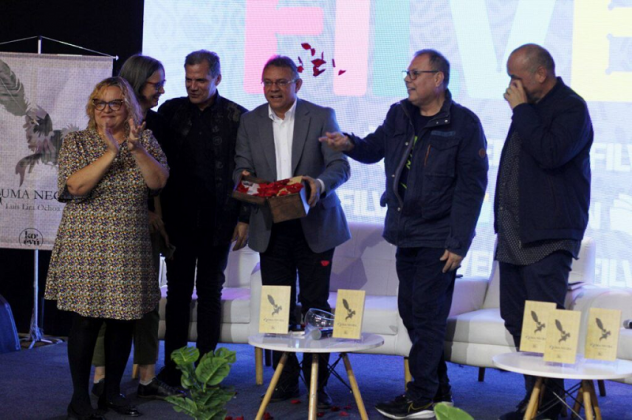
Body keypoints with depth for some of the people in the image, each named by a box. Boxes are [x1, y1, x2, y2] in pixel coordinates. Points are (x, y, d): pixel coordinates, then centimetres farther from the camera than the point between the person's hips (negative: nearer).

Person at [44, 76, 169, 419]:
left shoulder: (145, 140, 7)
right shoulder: (76, 143, -1)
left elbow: (158, 182, -6)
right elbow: (75, 186, -16)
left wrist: (137, 149, -19)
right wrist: (111, 152, -22)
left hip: (130, 247, 3)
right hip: (87, 245, -3)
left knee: (124, 321, 7)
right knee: (86, 320, -2)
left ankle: (112, 392, 21)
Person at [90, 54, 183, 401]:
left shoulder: (157, 123, 11)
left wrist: (159, 217, 4)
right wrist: (146, 213, -7)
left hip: (148, 221, 5)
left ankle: (148, 378, 9)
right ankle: (101, 378, 7)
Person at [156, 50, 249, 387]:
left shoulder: (236, 116, -1)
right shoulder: (170, 111, 4)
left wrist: (244, 218, -3)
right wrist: (156, 211, 0)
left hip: (218, 219, -1)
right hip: (178, 217, 1)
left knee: (210, 291, 7)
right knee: (178, 290, 5)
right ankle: (173, 367, 11)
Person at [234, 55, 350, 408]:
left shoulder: (321, 117, -1)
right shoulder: (251, 122, 8)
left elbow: (340, 166, -6)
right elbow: (242, 167, 8)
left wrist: (320, 183, -27)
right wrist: (244, 178, -16)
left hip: (314, 227, -3)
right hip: (271, 229, 3)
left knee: (315, 305, 0)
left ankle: (318, 382, 9)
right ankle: (286, 380, 16)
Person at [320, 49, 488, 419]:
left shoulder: (464, 124, -9)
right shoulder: (399, 115, 9)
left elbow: (472, 189, -11)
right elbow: (375, 147, 21)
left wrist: (458, 243, -15)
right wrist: (350, 144, -3)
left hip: (438, 237, -7)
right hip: (406, 234, 7)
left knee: (427, 314, -6)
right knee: (410, 310, 12)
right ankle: (439, 389, 25)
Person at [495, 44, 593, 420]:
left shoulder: (571, 107, -9)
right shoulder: (530, 107, 18)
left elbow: (552, 154, -26)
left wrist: (521, 110, -16)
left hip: (547, 235, -9)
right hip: (515, 233, 9)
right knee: (516, 320, 10)